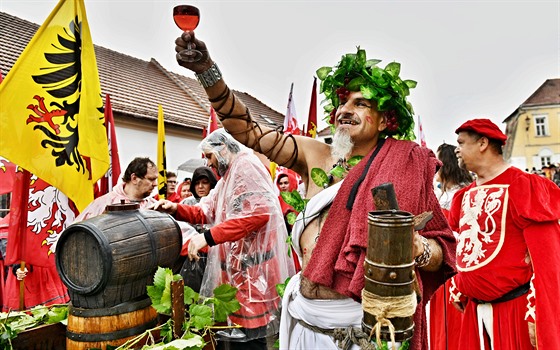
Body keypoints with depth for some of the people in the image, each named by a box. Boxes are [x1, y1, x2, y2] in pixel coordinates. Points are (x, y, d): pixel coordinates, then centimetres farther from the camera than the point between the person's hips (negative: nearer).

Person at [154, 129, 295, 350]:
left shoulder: (246, 166, -12)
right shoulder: (228, 176, 21)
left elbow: (258, 212, -27)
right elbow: (207, 211, 20)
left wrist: (208, 237, -28)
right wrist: (176, 209, 3)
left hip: (251, 266, -10)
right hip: (235, 265, 10)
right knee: (232, 326, 15)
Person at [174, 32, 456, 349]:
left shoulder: (405, 169, -8)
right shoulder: (315, 156, -1)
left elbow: (443, 253, -4)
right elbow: (246, 130, -5)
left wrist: (418, 248, -26)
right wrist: (208, 71, -17)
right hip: (305, 317, 3)